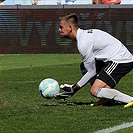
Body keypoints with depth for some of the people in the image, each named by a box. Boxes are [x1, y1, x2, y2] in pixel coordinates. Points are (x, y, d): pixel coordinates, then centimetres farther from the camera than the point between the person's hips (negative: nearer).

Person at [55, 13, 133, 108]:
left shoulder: (83, 43, -16)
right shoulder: (84, 34, 14)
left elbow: (92, 71, -12)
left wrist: (74, 89, -4)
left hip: (121, 61, -11)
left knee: (95, 91, -18)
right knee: (84, 66, 21)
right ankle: (106, 98, 12)